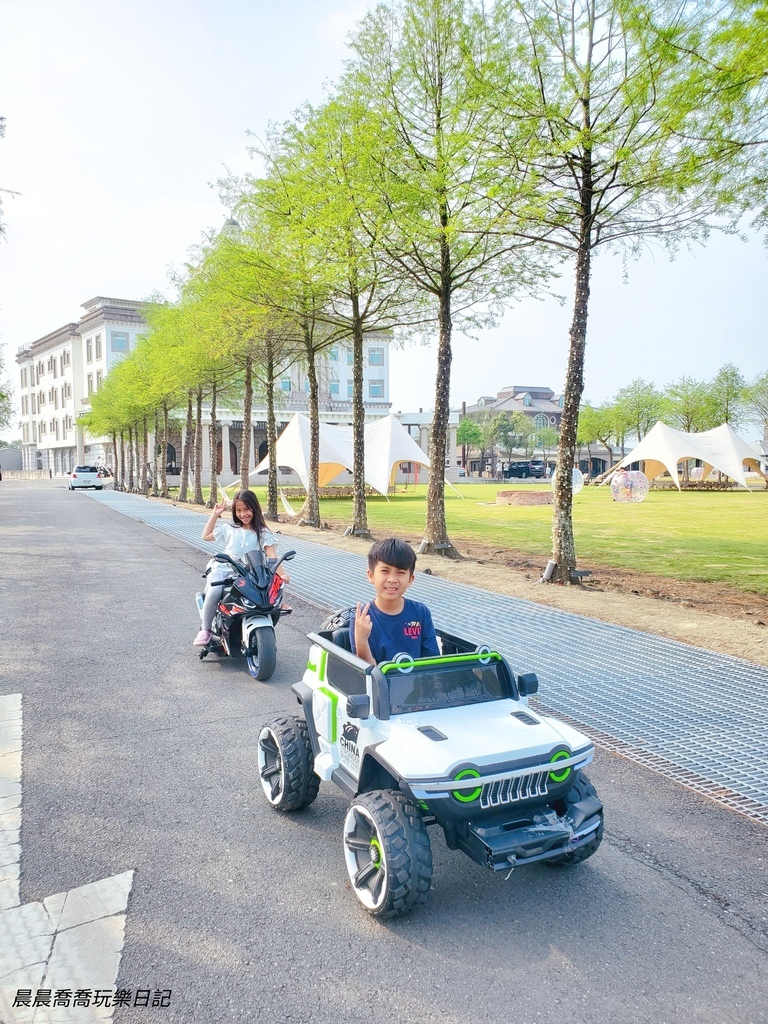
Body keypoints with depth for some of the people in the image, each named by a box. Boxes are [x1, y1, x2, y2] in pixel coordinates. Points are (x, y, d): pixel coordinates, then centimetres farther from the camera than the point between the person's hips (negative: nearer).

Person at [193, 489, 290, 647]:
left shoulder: (263, 533, 4)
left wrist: (282, 574, -24)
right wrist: (215, 515, 15)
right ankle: (205, 630, -16)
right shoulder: (229, 529, 15)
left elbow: (272, 555, -7)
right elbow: (205, 536, 23)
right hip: (223, 569, 2)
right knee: (214, 592, -30)